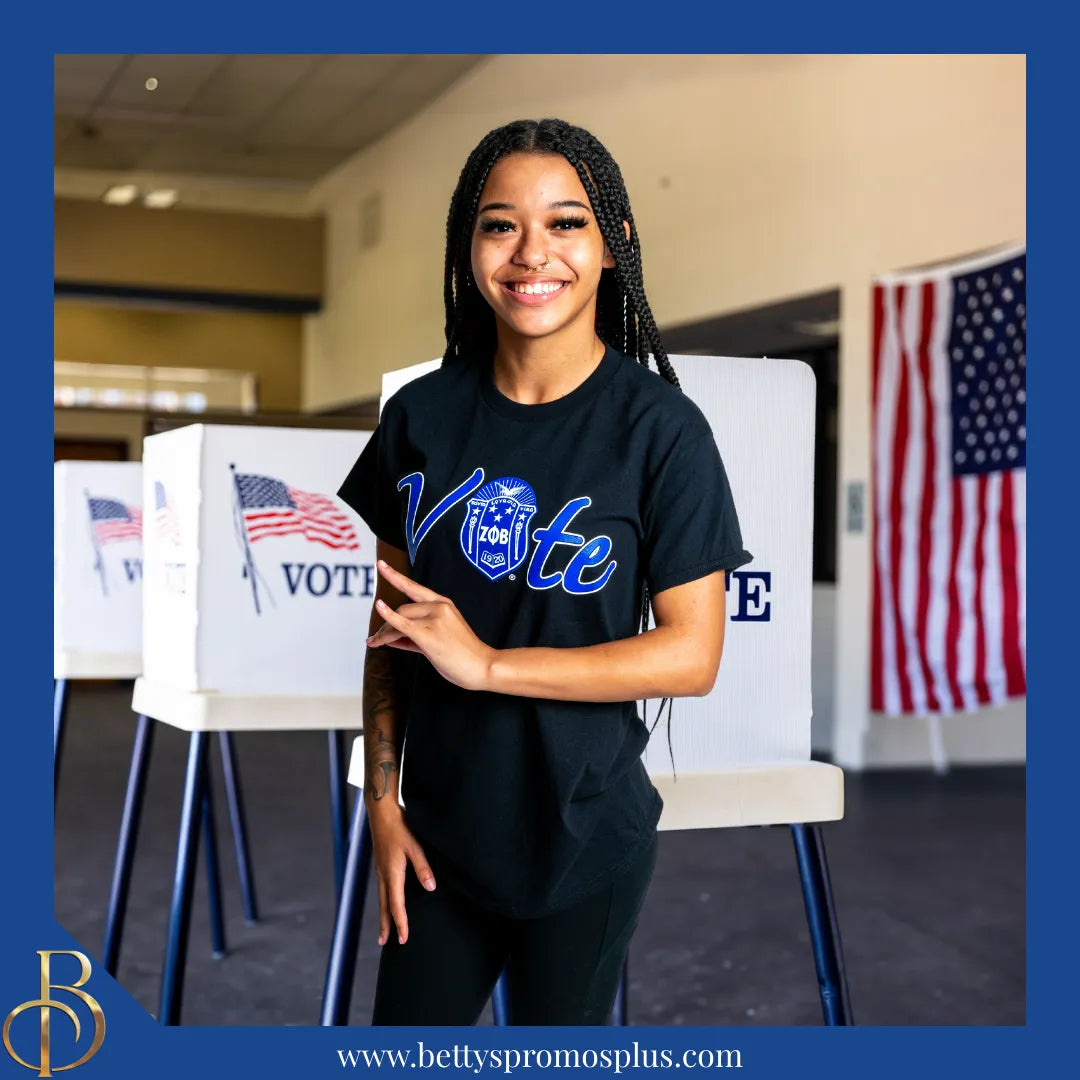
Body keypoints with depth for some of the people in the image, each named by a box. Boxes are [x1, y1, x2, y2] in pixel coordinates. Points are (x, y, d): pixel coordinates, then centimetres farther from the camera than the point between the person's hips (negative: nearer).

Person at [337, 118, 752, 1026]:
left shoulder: (660, 428, -13)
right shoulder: (422, 414, -3)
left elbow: (693, 655, -15)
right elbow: (390, 623, 4)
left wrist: (486, 662, -20)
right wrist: (382, 799, 1)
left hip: (583, 840, -3)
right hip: (437, 824, 3)